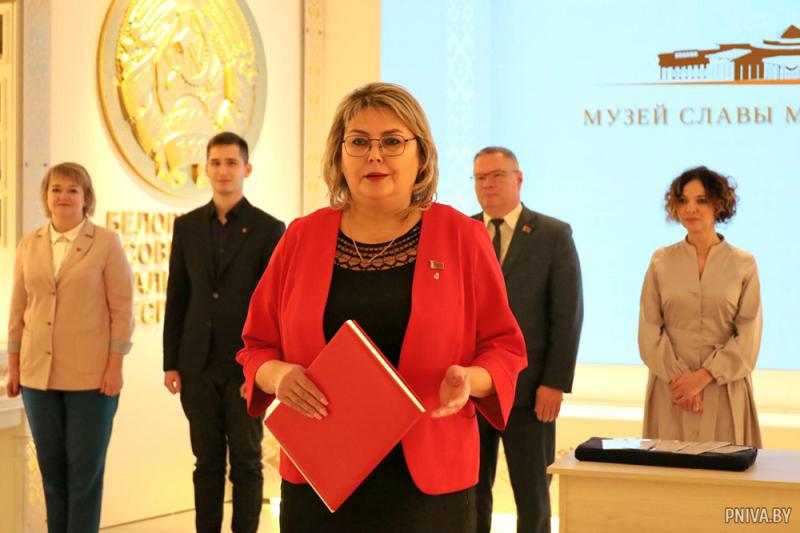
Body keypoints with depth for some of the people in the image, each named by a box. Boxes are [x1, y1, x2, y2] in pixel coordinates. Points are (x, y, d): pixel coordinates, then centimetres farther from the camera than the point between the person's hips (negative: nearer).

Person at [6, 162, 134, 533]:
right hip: (38, 373, 4)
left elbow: (121, 308, -5)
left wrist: (115, 365, -10)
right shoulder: (29, 245, 8)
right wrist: (13, 363, 8)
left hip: (90, 375, -3)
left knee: (85, 467, 1)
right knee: (51, 464, 9)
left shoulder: (106, 243, -3)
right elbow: (19, 308, 11)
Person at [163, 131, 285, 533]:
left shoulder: (268, 229, -3)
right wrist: (171, 363, 4)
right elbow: (177, 298, 8)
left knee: (246, 462, 4)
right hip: (199, 365, 3)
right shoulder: (187, 226, 7)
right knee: (207, 461, 9)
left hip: (245, 366, -3)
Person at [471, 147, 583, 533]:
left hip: (529, 387, -3)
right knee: (470, 489, 8)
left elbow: (568, 314, -5)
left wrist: (556, 383, -11)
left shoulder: (553, 234, -1)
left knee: (532, 491, 6)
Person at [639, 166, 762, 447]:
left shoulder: (743, 264, 2)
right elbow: (649, 329, 2)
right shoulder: (661, 261, 6)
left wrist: (704, 376, -12)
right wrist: (677, 376, -10)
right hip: (671, 389, 1)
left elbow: (749, 336, -2)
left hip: (724, 390, -1)